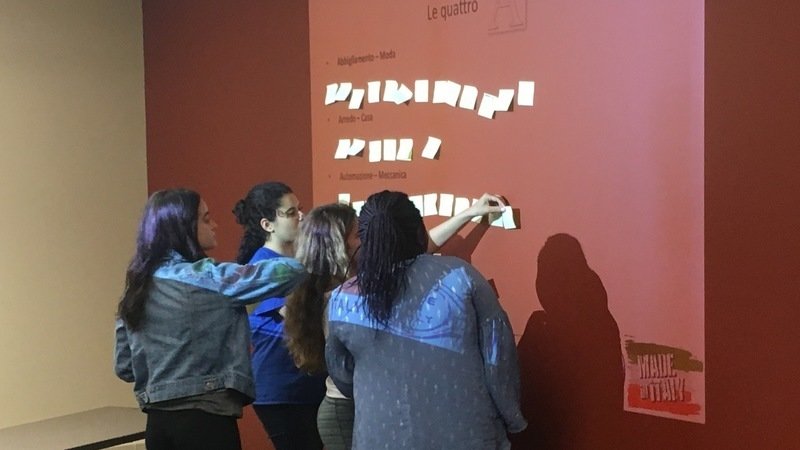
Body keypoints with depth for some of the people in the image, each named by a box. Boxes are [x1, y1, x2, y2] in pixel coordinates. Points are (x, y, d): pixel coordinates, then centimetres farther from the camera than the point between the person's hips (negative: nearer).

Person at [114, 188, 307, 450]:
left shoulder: (137, 287, 10)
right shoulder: (206, 278, -11)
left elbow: (124, 367, 15)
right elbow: (288, 272, -14)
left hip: (158, 422, 7)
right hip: (205, 420, -7)